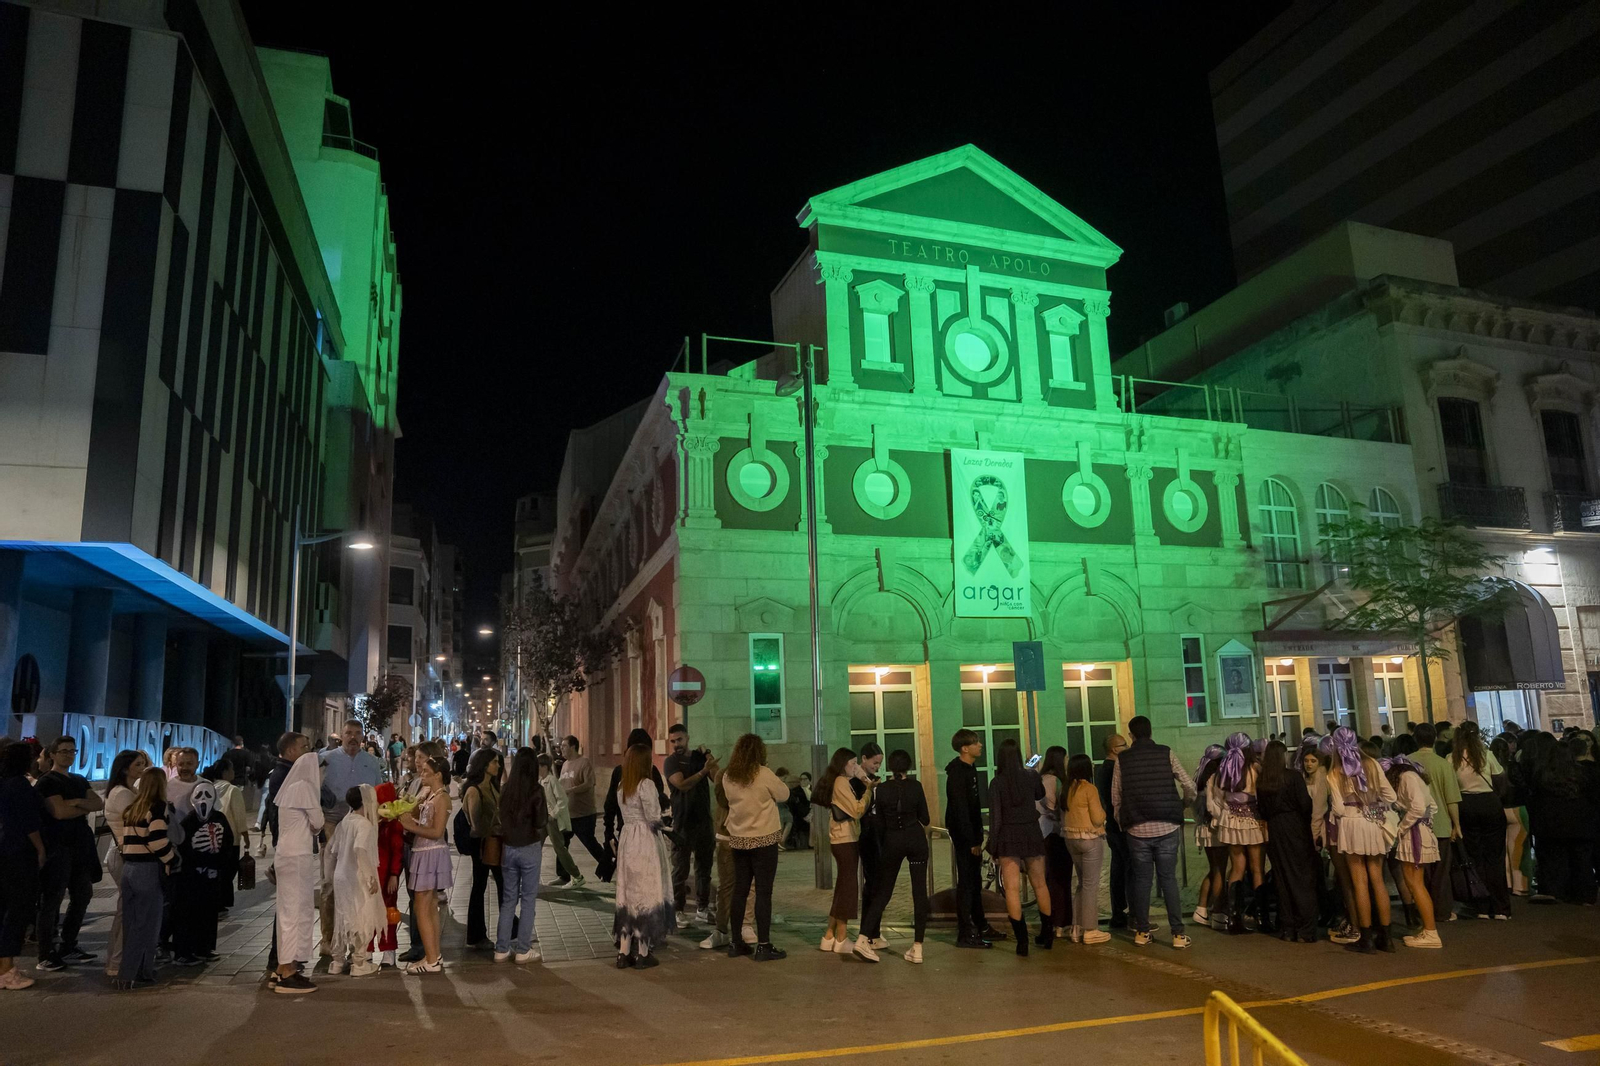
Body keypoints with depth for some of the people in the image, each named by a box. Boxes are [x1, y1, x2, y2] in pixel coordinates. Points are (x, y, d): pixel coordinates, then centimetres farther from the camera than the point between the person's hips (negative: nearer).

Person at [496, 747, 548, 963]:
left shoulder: (506, 789, 0)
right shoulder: (536, 790, -13)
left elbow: (502, 818, 9)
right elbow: (541, 823, -12)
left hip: (508, 848, 4)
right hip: (530, 849, -4)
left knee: (508, 899, 13)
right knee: (528, 899, 5)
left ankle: (501, 949, 16)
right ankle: (523, 950, 8)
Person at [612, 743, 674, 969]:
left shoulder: (621, 787, 9)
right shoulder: (645, 785, -14)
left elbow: (624, 814, 11)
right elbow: (654, 818, -15)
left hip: (626, 838, 7)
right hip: (645, 842, -7)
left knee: (627, 893, 11)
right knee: (646, 893, 1)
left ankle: (623, 952, 15)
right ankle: (642, 953, 6)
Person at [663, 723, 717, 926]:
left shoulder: (701, 756, 6)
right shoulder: (670, 762, -4)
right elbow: (682, 784, -20)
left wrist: (709, 757, -18)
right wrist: (704, 770, -27)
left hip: (704, 820, 4)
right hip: (683, 823, -4)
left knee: (704, 867, 10)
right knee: (680, 869, -1)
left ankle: (703, 908, 19)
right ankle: (679, 911, 6)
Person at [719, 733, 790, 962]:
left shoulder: (728, 777, 0)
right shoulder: (764, 774, -14)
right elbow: (784, 795, -2)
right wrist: (777, 781, 14)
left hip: (738, 840, 5)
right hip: (764, 840, -5)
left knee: (740, 891, 12)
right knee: (763, 893, -1)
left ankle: (736, 943, 17)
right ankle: (763, 946, 0)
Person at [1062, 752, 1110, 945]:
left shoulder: (1067, 789, 6)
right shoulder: (1090, 788, -14)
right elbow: (1097, 819, -14)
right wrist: (1102, 811, 5)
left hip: (1071, 839, 7)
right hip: (1090, 839, -7)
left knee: (1082, 883, 16)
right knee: (1091, 885, 1)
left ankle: (1077, 927, 18)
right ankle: (1090, 930, 4)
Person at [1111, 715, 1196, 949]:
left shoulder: (1122, 759, 1)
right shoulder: (1166, 753, -1)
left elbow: (1115, 797, 1)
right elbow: (1189, 786, -2)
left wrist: (1121, 822, 14)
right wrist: (1185, 803, 19)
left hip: (1137, 830, 1)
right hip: (1167, 827, 0)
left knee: (1141, 880, 10)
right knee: (1168, 879, 5)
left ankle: (1142, 931, 16)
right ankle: (1178, 933, 3)